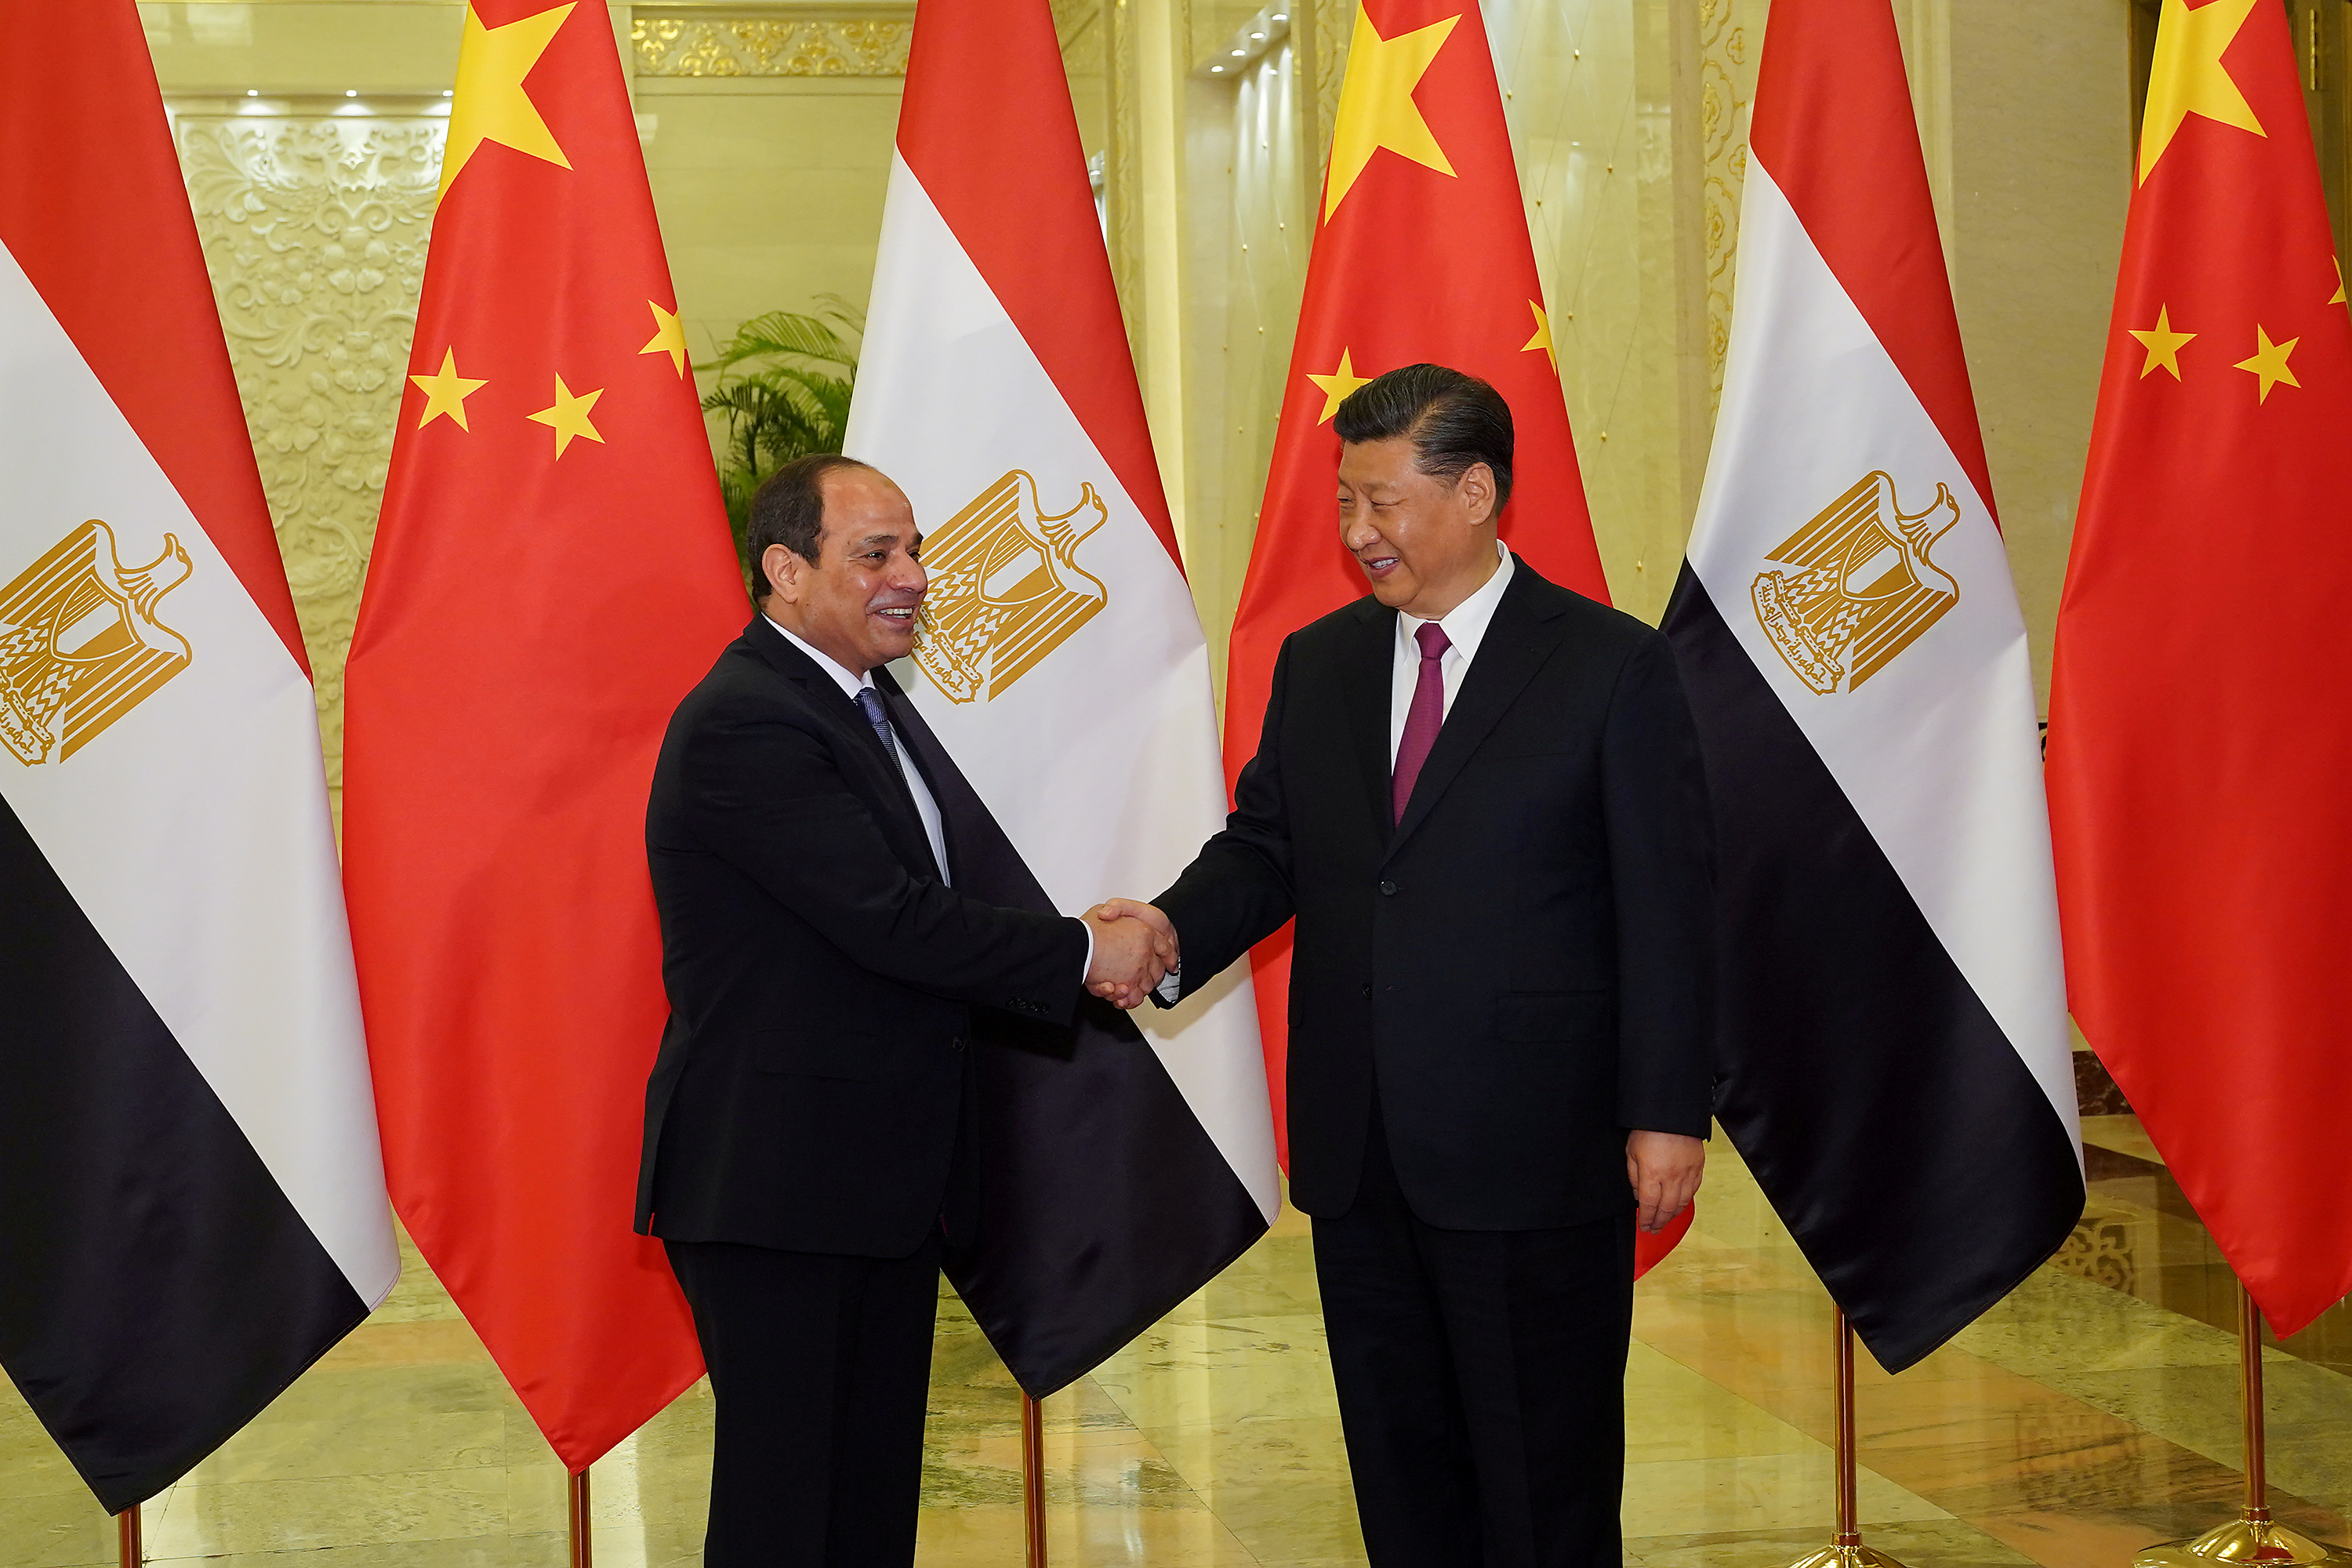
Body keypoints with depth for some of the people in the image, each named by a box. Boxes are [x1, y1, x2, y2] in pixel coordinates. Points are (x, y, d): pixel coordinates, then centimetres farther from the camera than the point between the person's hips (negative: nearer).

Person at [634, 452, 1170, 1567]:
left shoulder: (871, 703, 14)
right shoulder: (743, 725, -18)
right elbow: (892, 921, -24)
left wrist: (1077, 953, 0)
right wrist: (1080, 954, -15)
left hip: (887, 1176, 10)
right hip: (773, 1184, -9)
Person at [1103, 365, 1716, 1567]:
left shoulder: (1613, 666, -5)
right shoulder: (1316, 665, 10)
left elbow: (1666, 906, -6)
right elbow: (1263, 848, 12)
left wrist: (1666, 1113, -10)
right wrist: (1175, 931, -9)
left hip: (1532, 1152, -5)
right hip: (1357, 1153, 5)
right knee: (1398, 1460, 15)